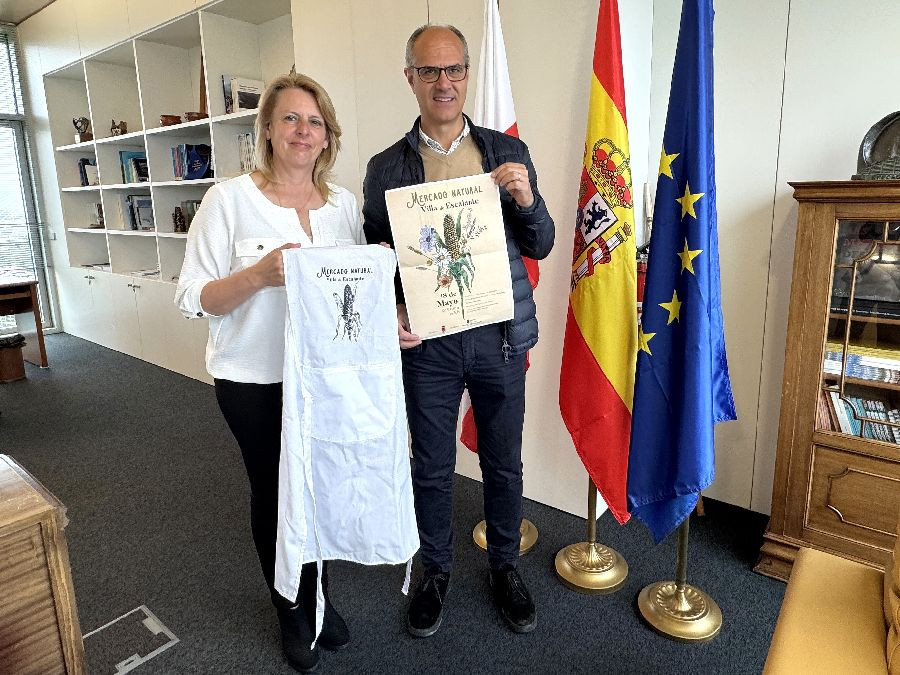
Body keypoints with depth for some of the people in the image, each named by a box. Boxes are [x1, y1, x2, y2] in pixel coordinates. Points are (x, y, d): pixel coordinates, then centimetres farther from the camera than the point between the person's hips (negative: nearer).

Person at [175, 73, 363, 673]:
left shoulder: (344, 203, 4)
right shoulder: (230, 200, -8)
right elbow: (194, 297, -9)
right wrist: (260, 274, -26)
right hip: (256, 382, -3)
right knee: (273, 492, 13)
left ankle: (318, 596, 42)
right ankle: (291, 611, 38)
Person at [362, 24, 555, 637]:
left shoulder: (508, 153, 3)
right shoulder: (386, 168, 1)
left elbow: (540, 247, 5)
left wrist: (526, 200, -15)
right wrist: (389, 318, -13)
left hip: (500, 336, 1)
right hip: (426, 341, 0)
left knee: (504, 463, 15)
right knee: (432, 467, 13)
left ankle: (505, 566, 39)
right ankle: (437, 571, 38)